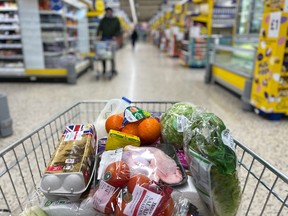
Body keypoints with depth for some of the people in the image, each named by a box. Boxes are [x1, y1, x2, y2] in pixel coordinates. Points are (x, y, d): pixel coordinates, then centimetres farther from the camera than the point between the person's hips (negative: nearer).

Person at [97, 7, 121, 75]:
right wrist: (98, 35, -15)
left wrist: (115, 36, -13)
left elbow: (119, 30, 5)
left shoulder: (116, 20, 8)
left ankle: (113, 69, 4)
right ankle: (104, 69, 6)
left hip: (112, 39, -1)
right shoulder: (103, 20, 9)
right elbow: (99, 28, 3)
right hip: (104, 39, 1)